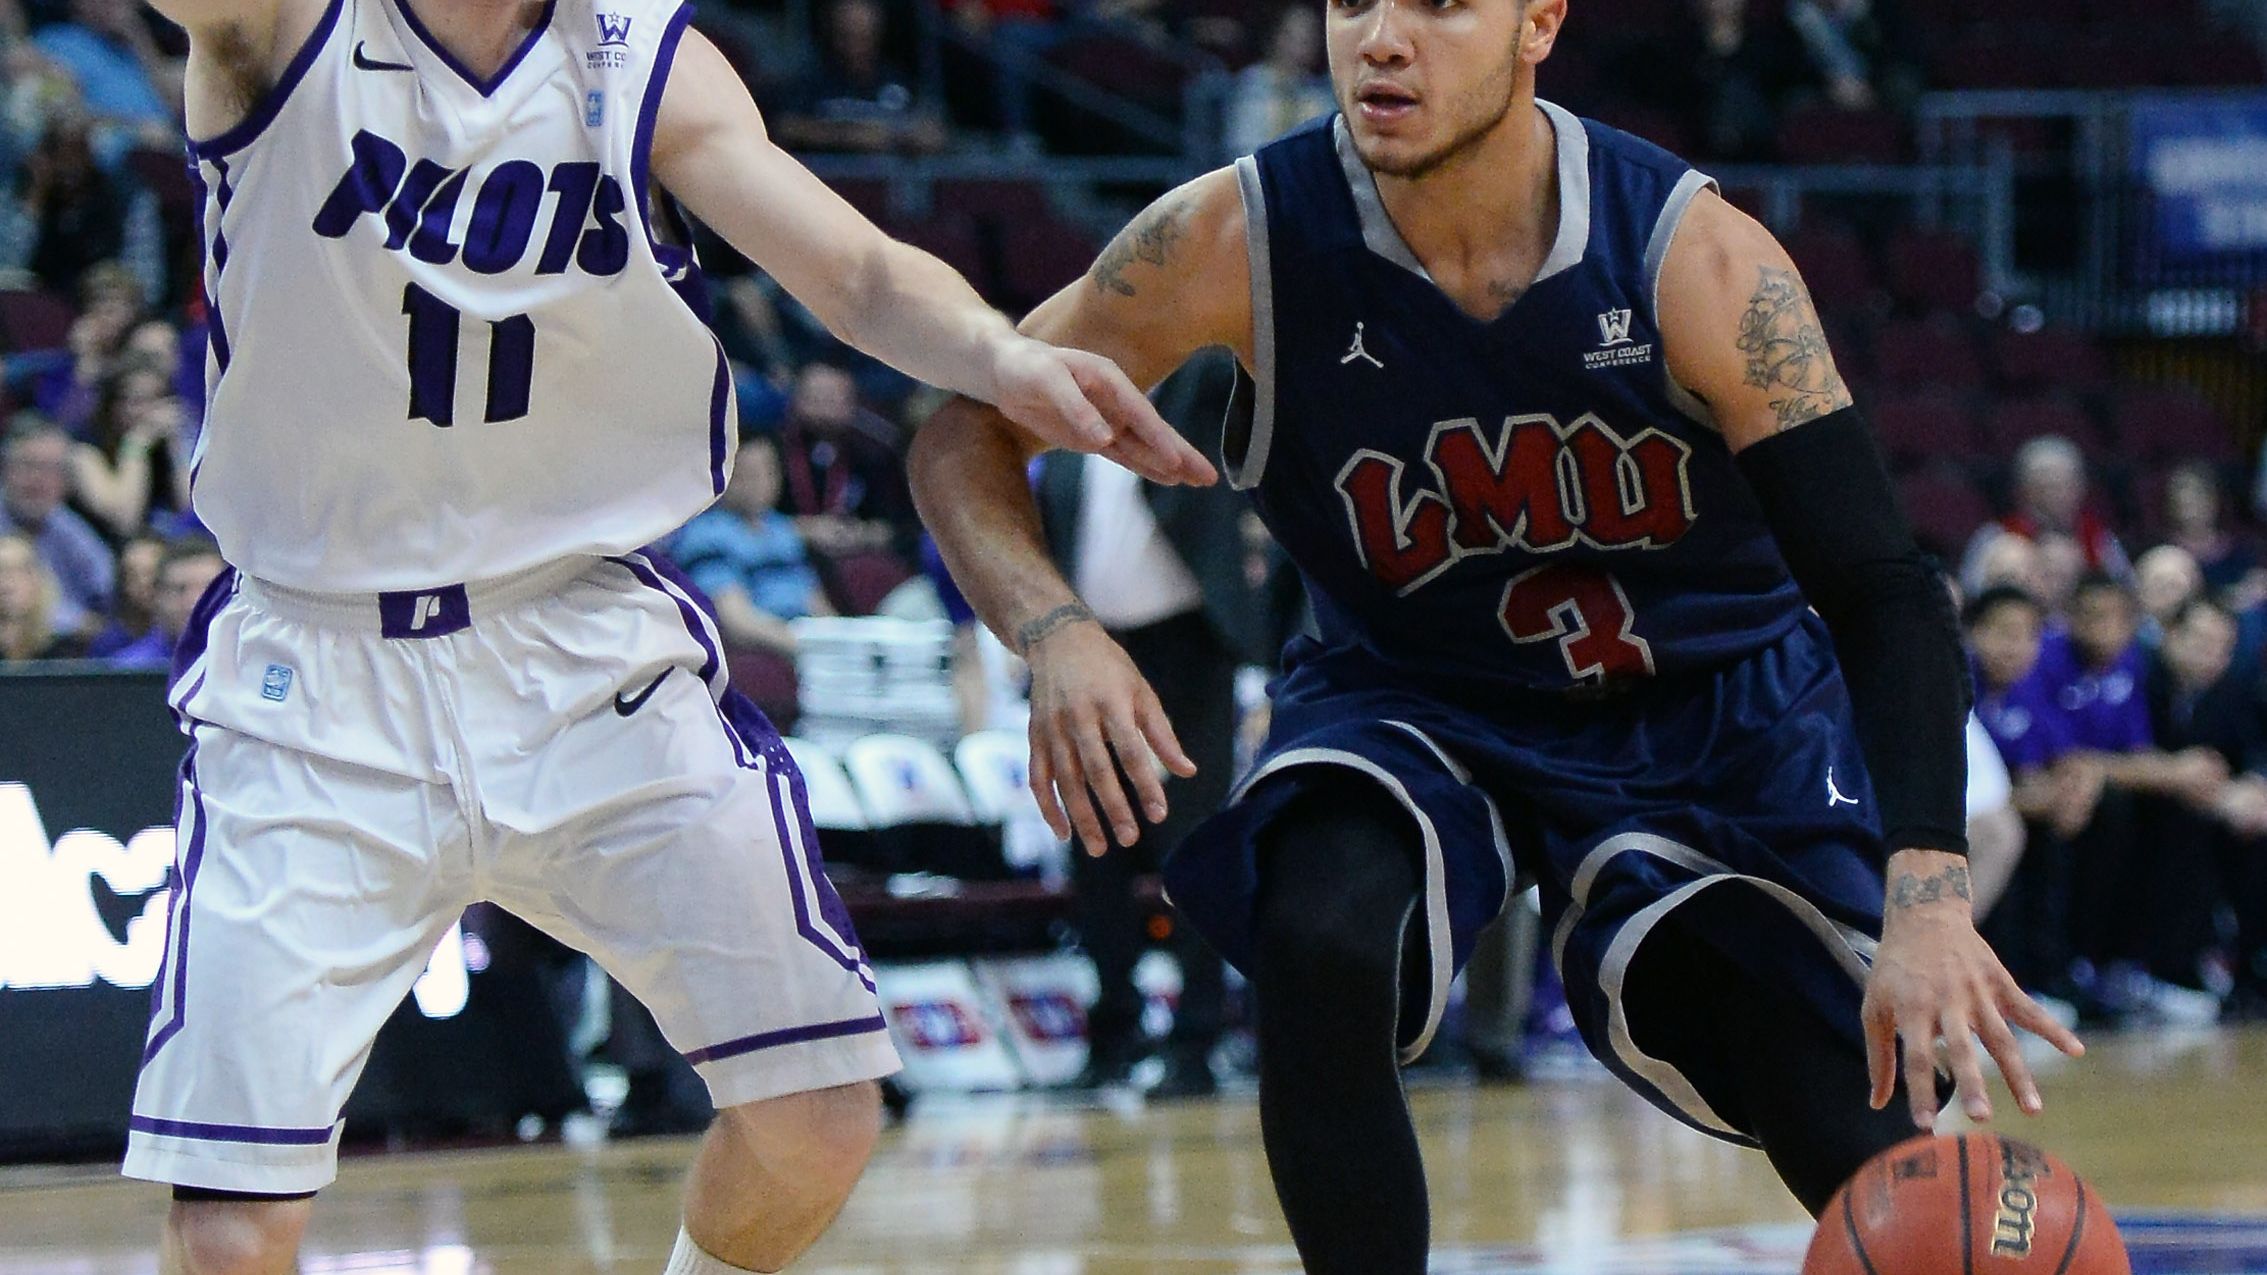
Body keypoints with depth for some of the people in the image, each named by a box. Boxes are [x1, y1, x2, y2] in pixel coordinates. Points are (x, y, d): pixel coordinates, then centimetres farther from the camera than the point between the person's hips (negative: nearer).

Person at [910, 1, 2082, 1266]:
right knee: (1319, 948, -33)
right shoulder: (1240, 240, -23)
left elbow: (1881, 592, -28)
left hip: (1719, 710, 0)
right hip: (1412, 699, 0)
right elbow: (967, 434, -12)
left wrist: (1928, 899, -43)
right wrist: (1056, 633, -34)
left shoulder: (1697, 256, -26)